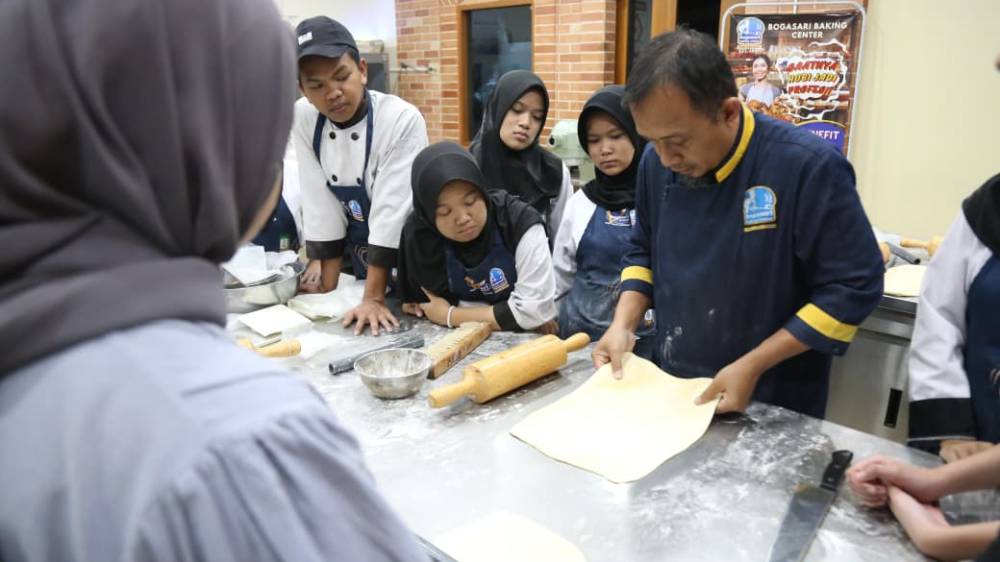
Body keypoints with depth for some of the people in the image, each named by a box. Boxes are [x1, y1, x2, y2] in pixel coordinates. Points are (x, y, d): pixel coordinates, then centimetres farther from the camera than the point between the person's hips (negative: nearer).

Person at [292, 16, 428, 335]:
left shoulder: (402, 120, -26)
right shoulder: (303, 119, -12)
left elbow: (391, 212, -26)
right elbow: (321, 206, -8)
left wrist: (374, 299, -25)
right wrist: (328, 289, -6)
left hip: (409, 259, -4)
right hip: (359, 256, 4)